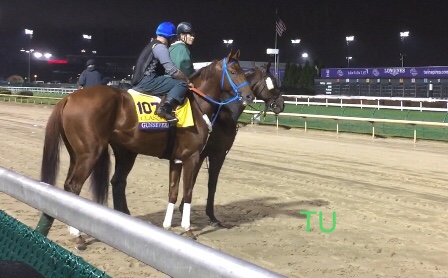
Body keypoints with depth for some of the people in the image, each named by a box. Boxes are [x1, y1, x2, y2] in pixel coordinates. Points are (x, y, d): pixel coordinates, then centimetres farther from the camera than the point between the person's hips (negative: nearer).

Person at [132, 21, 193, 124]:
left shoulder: (151, 45, 23)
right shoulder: (160, 47, -8)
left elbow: (165, 69, 27)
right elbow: (172, 71, -16)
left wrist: (184, 79, 22)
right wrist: (187, 81, -2)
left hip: (140, 83, 10)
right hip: (147, 82, -10)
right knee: (182, 84, -16)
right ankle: (165, 108, -31)